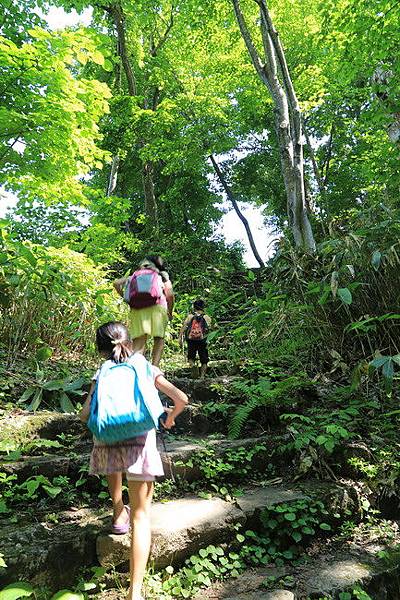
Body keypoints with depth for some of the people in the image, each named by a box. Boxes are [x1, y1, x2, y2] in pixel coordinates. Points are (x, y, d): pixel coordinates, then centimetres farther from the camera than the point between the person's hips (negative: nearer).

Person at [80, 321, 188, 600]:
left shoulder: (101, 373, 11)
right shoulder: (146, 368, 10)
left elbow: (85, 415, 3)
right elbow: (182, 399, 5)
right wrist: (170, 417, 25)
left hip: (105, 444, 2)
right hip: (139, 443, -2)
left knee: (113, 467, 39)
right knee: (141, 516, 9)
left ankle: (119, 514, 47)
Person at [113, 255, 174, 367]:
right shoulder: (163, 276, 21)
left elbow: (117, 283, 14)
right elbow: (170, 295, 6)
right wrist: (170, 312, 17)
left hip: (137, 309, 1)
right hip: (157, 307, -1)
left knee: (139, 342, 0)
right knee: (159, 339, 10)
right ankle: (155, 367, -5)